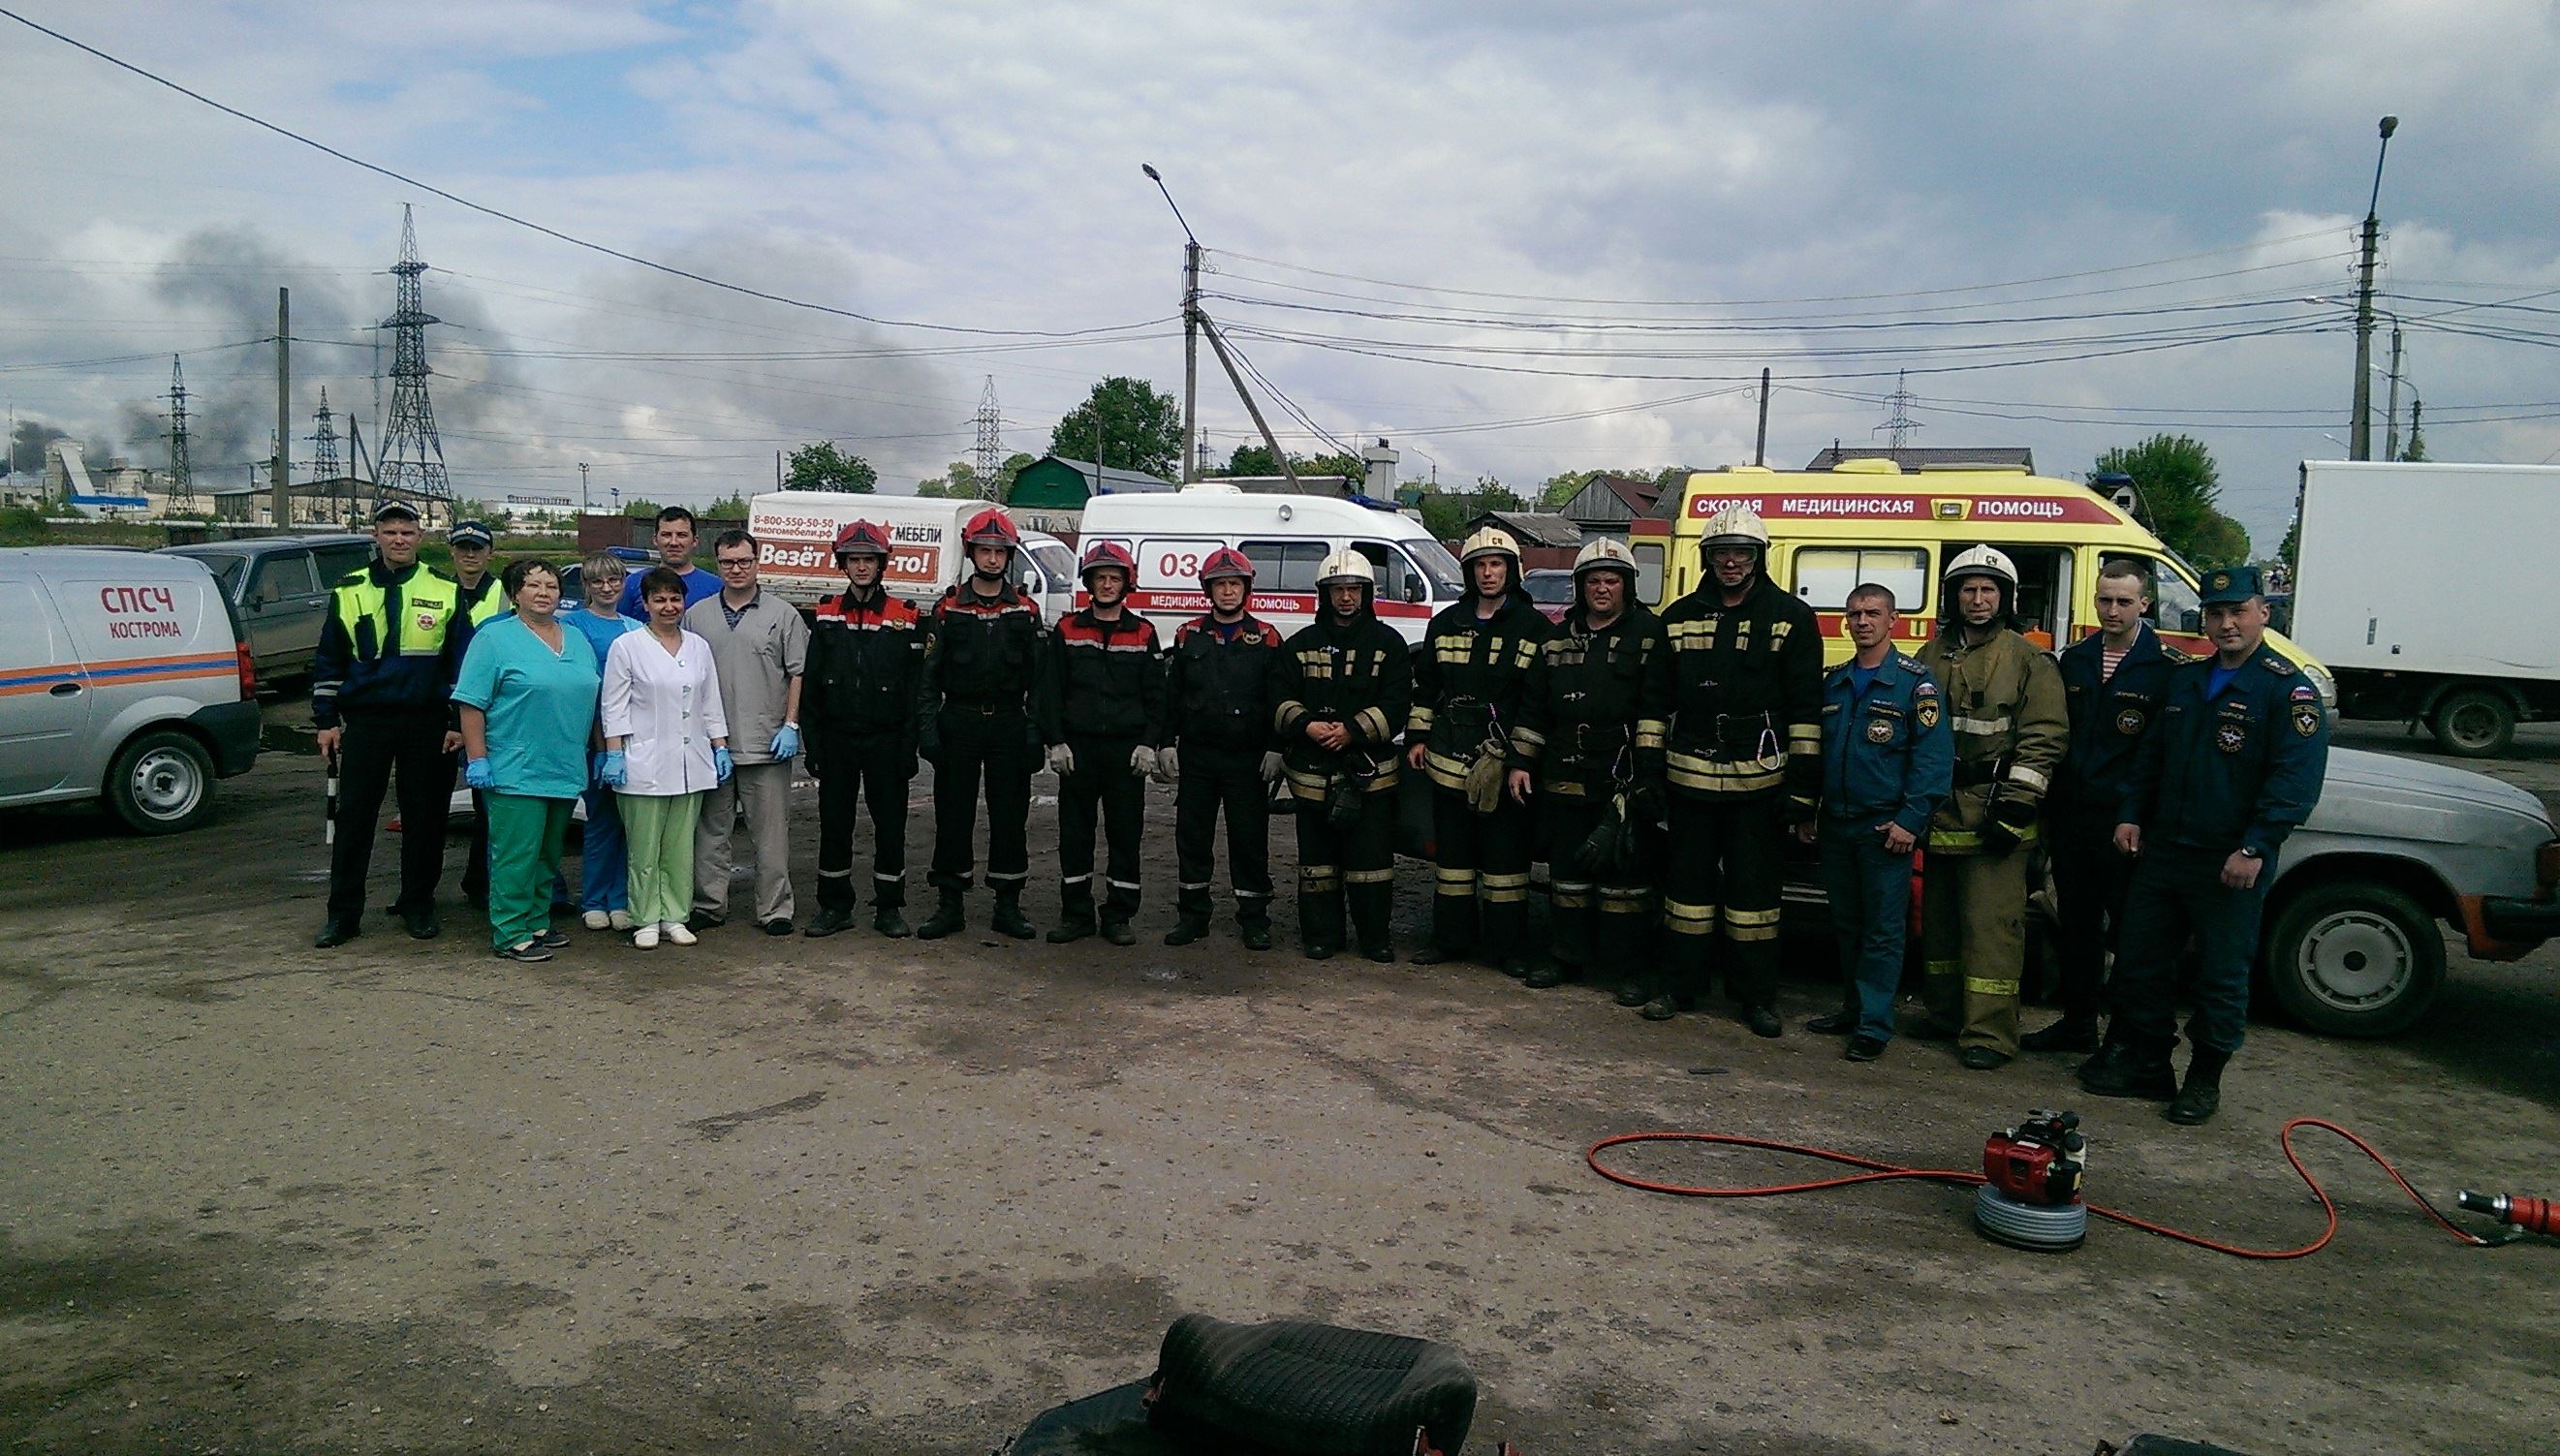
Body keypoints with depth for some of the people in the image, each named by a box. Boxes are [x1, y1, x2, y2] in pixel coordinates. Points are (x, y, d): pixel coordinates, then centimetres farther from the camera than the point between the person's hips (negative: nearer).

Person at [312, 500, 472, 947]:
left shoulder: (445, 591, 3)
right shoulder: (348, 591, 7)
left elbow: (462, 660, 4)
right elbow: (328, 660, 11)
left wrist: (459, 722, -1)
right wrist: (326, 720, 5)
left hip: (427, 725, -1)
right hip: (365, 722, 1)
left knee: (425, 817, 6)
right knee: (353, 817, 2)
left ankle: (417, 905, 19)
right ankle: (343, 913, 10)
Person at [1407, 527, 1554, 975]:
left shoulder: (1533, 627, 0)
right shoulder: (1446, 624, 12)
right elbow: (1424, 685, 18)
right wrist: (1417, 736, 12)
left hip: (1504, 763, -4)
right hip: (1449, 757, 4)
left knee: (1506, 854, 1)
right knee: (1453, 851, 11)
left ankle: (1510, 947, 8)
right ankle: (1451, 937, 21)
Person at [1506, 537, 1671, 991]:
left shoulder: (1648, 634, -1)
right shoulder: (1559, 639, 14)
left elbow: (1656, 709, -7)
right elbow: (1533, 707, 16)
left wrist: (1646, 771, -14)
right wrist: (1521, 761, 11)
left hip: (1625, 781, -5)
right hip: (1566, 778, 5)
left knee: (1626, 870, -1)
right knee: (1568, 868, 12)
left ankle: (1630, 967, 6)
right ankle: (1567, 956, 23)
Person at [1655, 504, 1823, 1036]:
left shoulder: (1790, 618, 0)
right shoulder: (1680, 617, 9)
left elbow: (1806, 708, -3)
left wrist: (1802, 781, -8)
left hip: (1759, 778, -3)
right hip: (1690, 775, 3)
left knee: (1753, 887, 4)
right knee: (1689, 880, 10)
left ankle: (1756, 996, 13)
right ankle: (1682, 986, 21)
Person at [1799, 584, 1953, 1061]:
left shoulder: (1915, 682, -6)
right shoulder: (1834, 683, 12)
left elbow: (1934, 757, -11)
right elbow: (1814, 750, 18)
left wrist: (1910, 820, -17)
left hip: (1886, 828, -6)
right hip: (1836, 825, 6)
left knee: (1882, 930, -1)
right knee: (1846, 925, 14)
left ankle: (1874, 1026, 3)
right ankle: (1853, 1009, 25)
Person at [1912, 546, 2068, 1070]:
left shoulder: (2028, 661, -2)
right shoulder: (1931, 658, 13)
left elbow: (2044, 740, -8)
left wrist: (2014, 807, -14)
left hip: (1993, 814, -6)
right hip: (1939, 811, 6)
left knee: (1991, 924, -7)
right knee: (1939, 917, 14)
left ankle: (1989, 1032, -3)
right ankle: (1947, 1012, 27)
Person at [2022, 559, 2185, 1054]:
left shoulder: (2168, 667, -6)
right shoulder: (2075, 658, 11)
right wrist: (2049, 809, 10)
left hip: (2125, 822, -5)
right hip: (2070, 817, 6)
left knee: (2129, 927, 2)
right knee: (2074, 925, 14)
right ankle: (2078, 1023, 27)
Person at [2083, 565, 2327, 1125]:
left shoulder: (2288, 690, -9)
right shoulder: (2183, 680, 13)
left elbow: (2296, 780, -16)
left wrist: (2254, 848, -22)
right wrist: (2131, 816, 9)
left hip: (2232, 864, -6)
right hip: (2161, 850, 6)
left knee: (2222, 975, 4)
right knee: (2139, 962, 11)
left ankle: (2204, 1080, 18)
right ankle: (2144, 1063, 25)